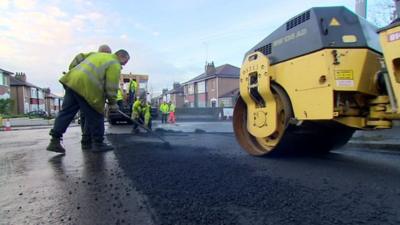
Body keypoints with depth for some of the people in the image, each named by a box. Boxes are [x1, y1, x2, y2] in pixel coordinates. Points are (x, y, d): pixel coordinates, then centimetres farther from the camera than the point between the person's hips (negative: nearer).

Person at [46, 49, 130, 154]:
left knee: (66, 112, 10)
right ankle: (98, 144, 11)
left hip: (72, 81, 9)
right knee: (96, 116, 2)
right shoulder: (115, 64, 1)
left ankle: (54, 141, 12)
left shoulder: (99, 54, 27)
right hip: (85, 87, -8)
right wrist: (112, 103, 4)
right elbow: (111, 87, -7)